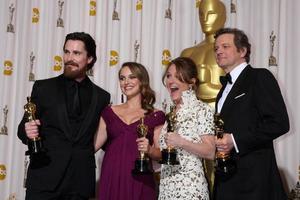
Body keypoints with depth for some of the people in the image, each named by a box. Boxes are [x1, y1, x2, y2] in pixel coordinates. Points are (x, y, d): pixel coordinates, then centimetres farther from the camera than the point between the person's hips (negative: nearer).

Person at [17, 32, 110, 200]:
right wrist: (27, 131, -15)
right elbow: (24, 127, 4)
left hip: (81, 180, 1)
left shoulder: (102, 97, 8)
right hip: (45, 178, -1)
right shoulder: (43, 88, 4)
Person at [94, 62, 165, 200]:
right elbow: (94, 144, 7)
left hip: (139, 181, -2)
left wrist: (149, 149, -15)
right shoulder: (110, 112, 10)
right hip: (111, 179, 2)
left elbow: (160, 154, 3)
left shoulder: (155, 116, 3)